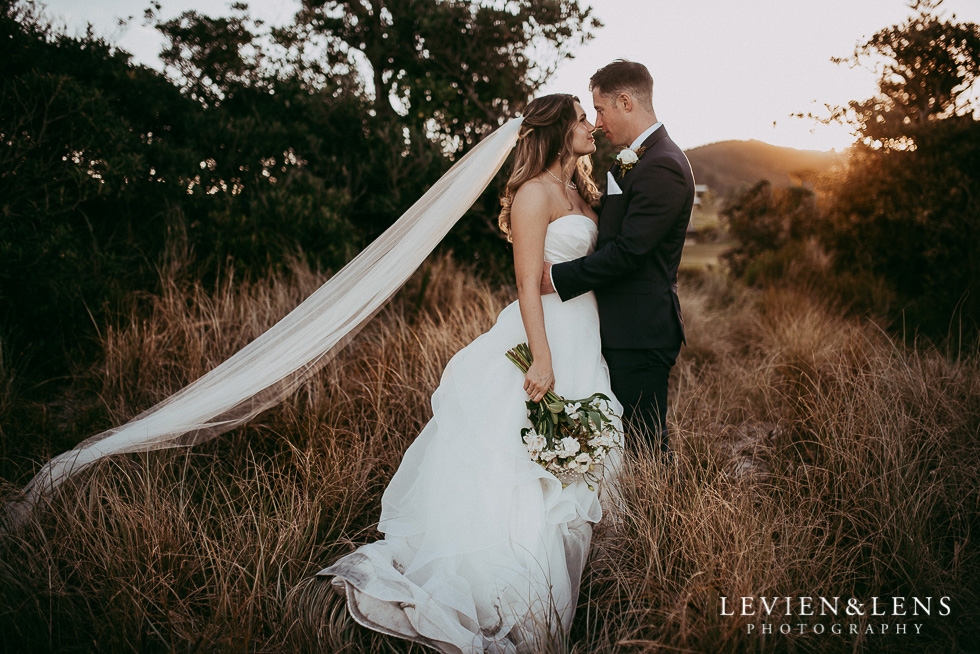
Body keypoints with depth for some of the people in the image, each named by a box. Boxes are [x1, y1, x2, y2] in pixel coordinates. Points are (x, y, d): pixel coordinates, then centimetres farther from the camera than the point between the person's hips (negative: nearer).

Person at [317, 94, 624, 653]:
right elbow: (529, 284, -18)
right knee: (529, 473, -4)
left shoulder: (579, 191, 15)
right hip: (549, 335, -9)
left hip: (585, 337, 9)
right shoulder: (534, 192, -12)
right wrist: (543, 360, -23)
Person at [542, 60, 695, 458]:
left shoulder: (662, 166, -17)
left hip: (640, 332, -10)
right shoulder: (630, 161, 17)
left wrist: (559, 278, -15)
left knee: (644, 445, -2)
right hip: (626, 326, 10)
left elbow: (628, 250, -22)